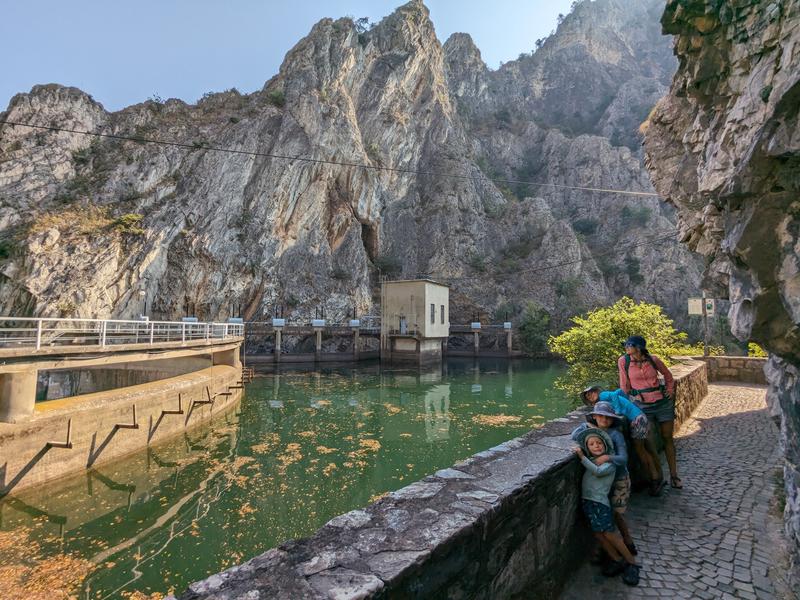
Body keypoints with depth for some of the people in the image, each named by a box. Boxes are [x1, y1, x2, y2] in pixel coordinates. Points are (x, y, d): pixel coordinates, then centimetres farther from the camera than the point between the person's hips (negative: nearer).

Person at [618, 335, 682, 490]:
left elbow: (668, 376, 13)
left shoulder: (653, 360, -7)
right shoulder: (623, 361, -11)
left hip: (663, 403, 2)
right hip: (643, 406, -1)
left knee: (668, 438, 10)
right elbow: (625, 385, -2)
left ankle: (674, 476, 22)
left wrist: (670, 391, 5)